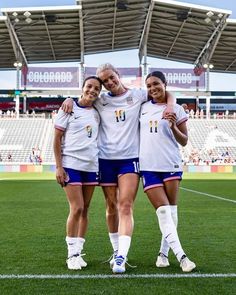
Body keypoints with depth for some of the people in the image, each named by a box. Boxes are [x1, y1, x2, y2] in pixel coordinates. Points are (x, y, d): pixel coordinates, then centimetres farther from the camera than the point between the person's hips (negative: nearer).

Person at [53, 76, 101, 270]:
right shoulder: (69, 109, -1)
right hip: (71, 164, -4)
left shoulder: (97, 113, 11)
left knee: (85, 209, 5)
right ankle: (72, 253, 4)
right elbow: (57, 139, -2)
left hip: (91, 166, 5)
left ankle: (78, 251, 15)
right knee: (77, 208, -9)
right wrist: (58, 166, -8)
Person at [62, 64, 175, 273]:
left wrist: (170, 106, -9)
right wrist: (70, 99, 2)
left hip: (130, 158, -2)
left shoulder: (137, 95, 3)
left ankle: (121, 256, -16)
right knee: (111, 207, 10)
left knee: (125, 207, -12)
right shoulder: (100, 101, 7)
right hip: (106, 159, 2)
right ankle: (117, 250, 24)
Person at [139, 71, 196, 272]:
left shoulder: (176, 110, 4)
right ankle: (181, 256, -8)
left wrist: (173, 126, -12)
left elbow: (184, 141, 3)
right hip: (148, 167, 1)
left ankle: (164, 252, 15)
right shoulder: (143, 108, 10)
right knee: (163, 211, -7)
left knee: (171, 211, 2)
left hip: (171, 165, -1)